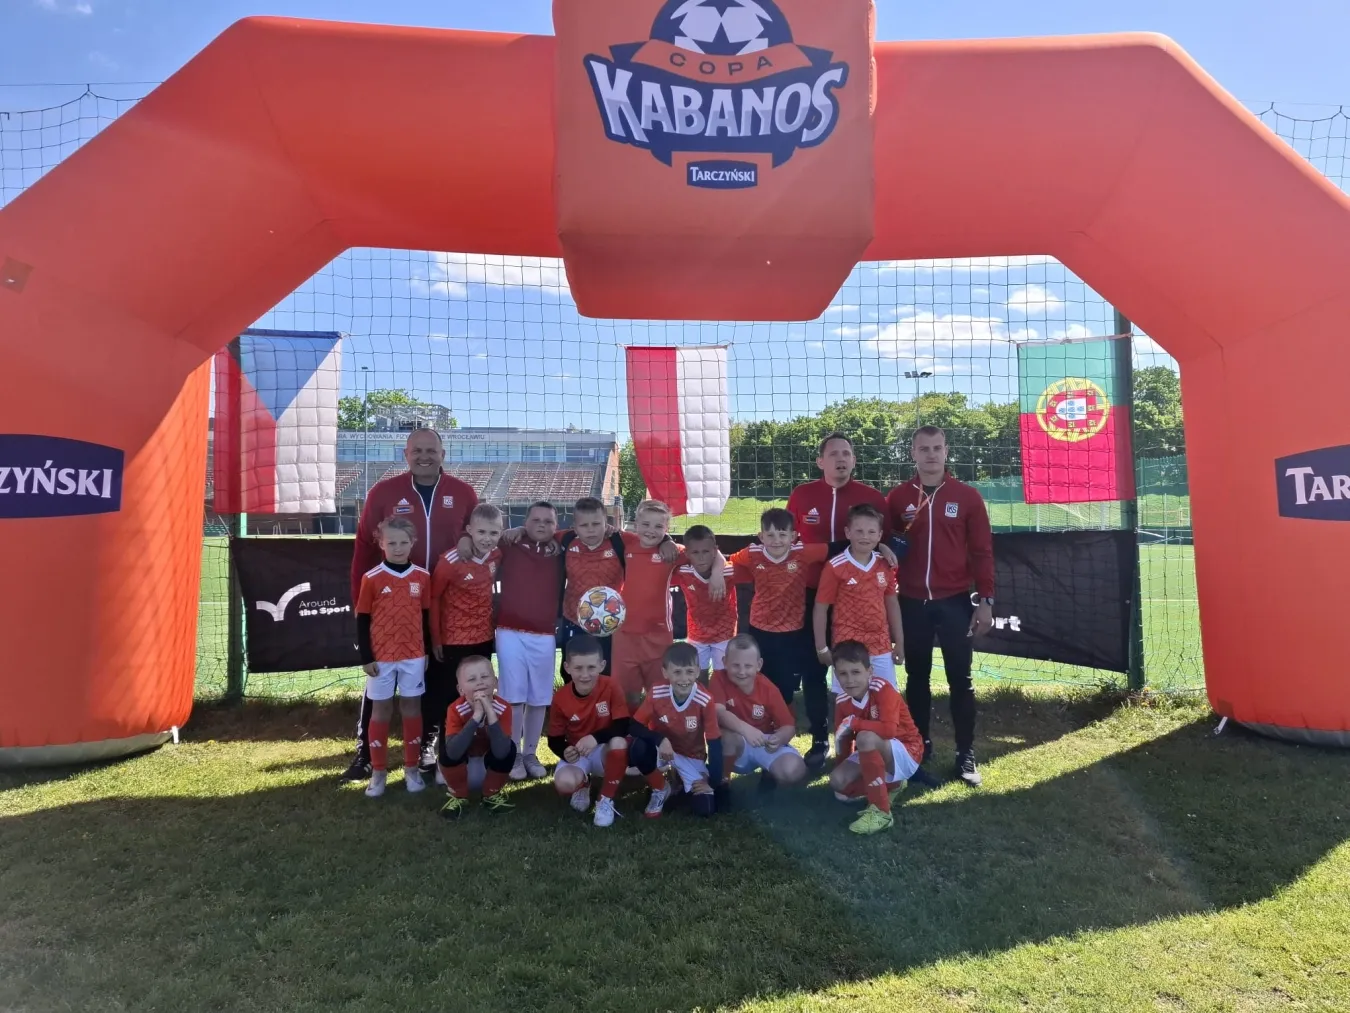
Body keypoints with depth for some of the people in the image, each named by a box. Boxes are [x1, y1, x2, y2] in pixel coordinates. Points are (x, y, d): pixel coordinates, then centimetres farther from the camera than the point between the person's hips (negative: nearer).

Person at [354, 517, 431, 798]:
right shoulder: (372, 578, -6)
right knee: (381, 710, 7)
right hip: (381, 657, -2)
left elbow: (427, 616, 8)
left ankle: (412, 768, 20)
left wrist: (427, 651, 8)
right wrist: (366, 658, -6)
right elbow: (362, 620, -3)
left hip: (414, 656, 2)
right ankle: (378, 771, 18)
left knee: (412, 708, 8)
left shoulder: (422, 577, 0)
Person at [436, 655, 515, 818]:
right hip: (462, 768, -1)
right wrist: (476, 716, -47)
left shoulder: (503, 708, -25)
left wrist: (490, 713, -46)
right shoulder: (456, 710, -27)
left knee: (509, 748, -28)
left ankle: (492, 794, -2)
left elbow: (501, 752, -37)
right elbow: (452, 752, -41)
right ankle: (457, 795, -5)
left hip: (489, 767, 1)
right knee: (446, 747, -30)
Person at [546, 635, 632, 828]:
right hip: (577, 755, 1)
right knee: (564, 783, -32)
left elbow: (623, 726, -21)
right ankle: (582, 785, 11)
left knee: (619, 742, -37)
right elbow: (554, 739, -5)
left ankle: (606, 800, -13)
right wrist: (565, 752, -28)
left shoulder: (611, 687, -19)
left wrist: (595, 737, -38)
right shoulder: (561, 698, -14)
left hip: (605, 751, -1)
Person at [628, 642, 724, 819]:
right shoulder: (657, 693, -23)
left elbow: (714, 743, -17)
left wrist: (713, 782, -18)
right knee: (638, 748, -34)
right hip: (663, 748, 0)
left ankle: (683, 779, 18)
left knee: (705, 808, -16)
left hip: (692, 756, 0)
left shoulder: (705, 701, -26)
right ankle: (660, 789, -3)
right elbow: (633, 726, -19)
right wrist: (660, 739, -35)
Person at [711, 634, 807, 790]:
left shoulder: (769, 689, -11)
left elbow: (789, 726, -10)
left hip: (765, 744, 2)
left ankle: (770, 773, 10)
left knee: (794, 771, -27)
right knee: (726, 737, -39)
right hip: (738, 745, -2)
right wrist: (746, 729, -47)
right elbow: (719, 713, -30)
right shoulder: (720, 679, -14)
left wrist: (779, 739, -34)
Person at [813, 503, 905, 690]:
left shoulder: (885, 565, 3)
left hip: (881, 647, 5)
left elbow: (892, 603, 13)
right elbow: (821, 609, -6)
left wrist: (899, 641, 14)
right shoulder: (836, 567, -11)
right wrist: (821, 647, -3)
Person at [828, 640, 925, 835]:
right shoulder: (842, 701, -6)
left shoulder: (883, 689, -25)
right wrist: (843, 770, 3)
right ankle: (891, 785, 7)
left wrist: (853, 722, -28)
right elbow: (842, 740, 4)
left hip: (906, 753, -7)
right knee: (837, 781, -16)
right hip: (876, 754, 7)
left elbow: (888, 730, -38)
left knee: (866, 738, -36)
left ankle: (881, 812, -27)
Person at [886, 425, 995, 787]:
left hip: (955, 602, -1)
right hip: (911, 603, 1)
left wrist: (985, 599, -4)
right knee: (916, 678, 11)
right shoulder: (897, 498, 3)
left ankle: (966, 755, 13)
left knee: (960, 679, 4)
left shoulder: (967, 496, 0)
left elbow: (982, 551, 0)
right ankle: (920, 745, 24)